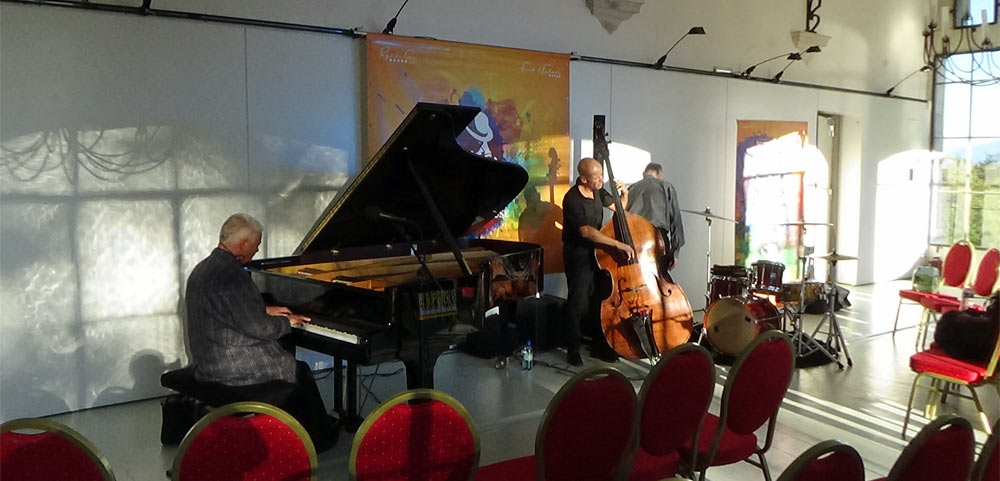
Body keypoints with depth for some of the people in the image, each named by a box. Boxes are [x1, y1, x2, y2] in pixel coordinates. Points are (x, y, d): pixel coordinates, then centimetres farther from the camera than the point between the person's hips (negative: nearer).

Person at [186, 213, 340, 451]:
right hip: (231, 373, -10)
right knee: (300, 373, 9)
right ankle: (319, 438, 24)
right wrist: (287, 322, -6)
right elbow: (258, 328, -24)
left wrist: (265, 310, 22)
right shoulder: (231, 276, -25)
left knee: (290, 362, 23)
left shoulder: (203, 269, 7)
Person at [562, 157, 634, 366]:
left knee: (599, 300, 12)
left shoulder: (597, 191, 1)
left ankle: (599, 345, 24)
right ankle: (573, 350, 10)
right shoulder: (572, 199, -22)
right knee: (578, 303, -4)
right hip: (578, 256, -7)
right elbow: (586, 231, -31)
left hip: (597, 251, 7)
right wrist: (618, 244, -35)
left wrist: (624, 195, -7)